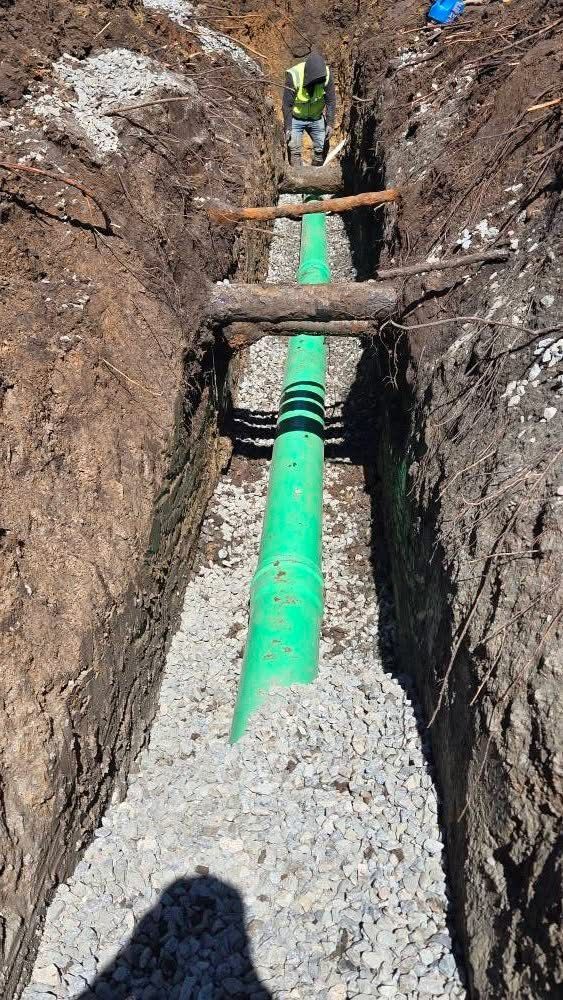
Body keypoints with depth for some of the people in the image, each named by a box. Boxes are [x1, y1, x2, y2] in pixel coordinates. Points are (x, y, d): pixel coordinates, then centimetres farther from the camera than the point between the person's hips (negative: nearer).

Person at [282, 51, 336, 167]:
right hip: (296, 118, -3)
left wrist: (330, 124, -12)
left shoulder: (326, 74, -17)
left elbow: (331, 101, -9)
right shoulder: (293, 75, -26)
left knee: (322, 148, 4)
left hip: (316, 118, 3)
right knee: (295, 151, -11)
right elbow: (287, 105, -21)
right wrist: (287, 128, -23)